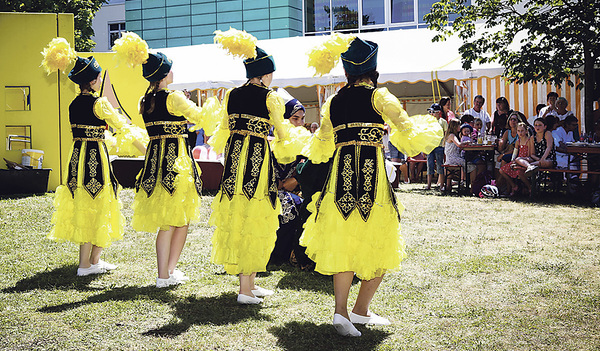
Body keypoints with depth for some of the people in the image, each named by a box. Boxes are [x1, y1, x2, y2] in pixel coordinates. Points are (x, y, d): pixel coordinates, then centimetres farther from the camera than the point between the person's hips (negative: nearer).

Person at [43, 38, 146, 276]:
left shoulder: (73, 104, 8)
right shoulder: (98, 103, -14)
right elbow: (121, 125, -9)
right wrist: (143, 148, 0)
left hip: (77, 156, 8)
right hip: (95, 157, -8)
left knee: (83, 207, 14)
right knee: (94, 208, 0)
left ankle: (95, 260, 23)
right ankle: (85, 265, 5)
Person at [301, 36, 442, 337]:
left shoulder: (333, 102, 11)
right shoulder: (378, 96, -1)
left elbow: (321, 149, 18)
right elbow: (406, 129, -7)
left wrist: (313, 144, 41)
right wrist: (430, 128, 14)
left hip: (341, 175, 4)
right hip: (373, 175, -4)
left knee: (344, 243, 10)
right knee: (379, 244, 10)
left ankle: (341, 311, -2)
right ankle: (361, 310, 13)